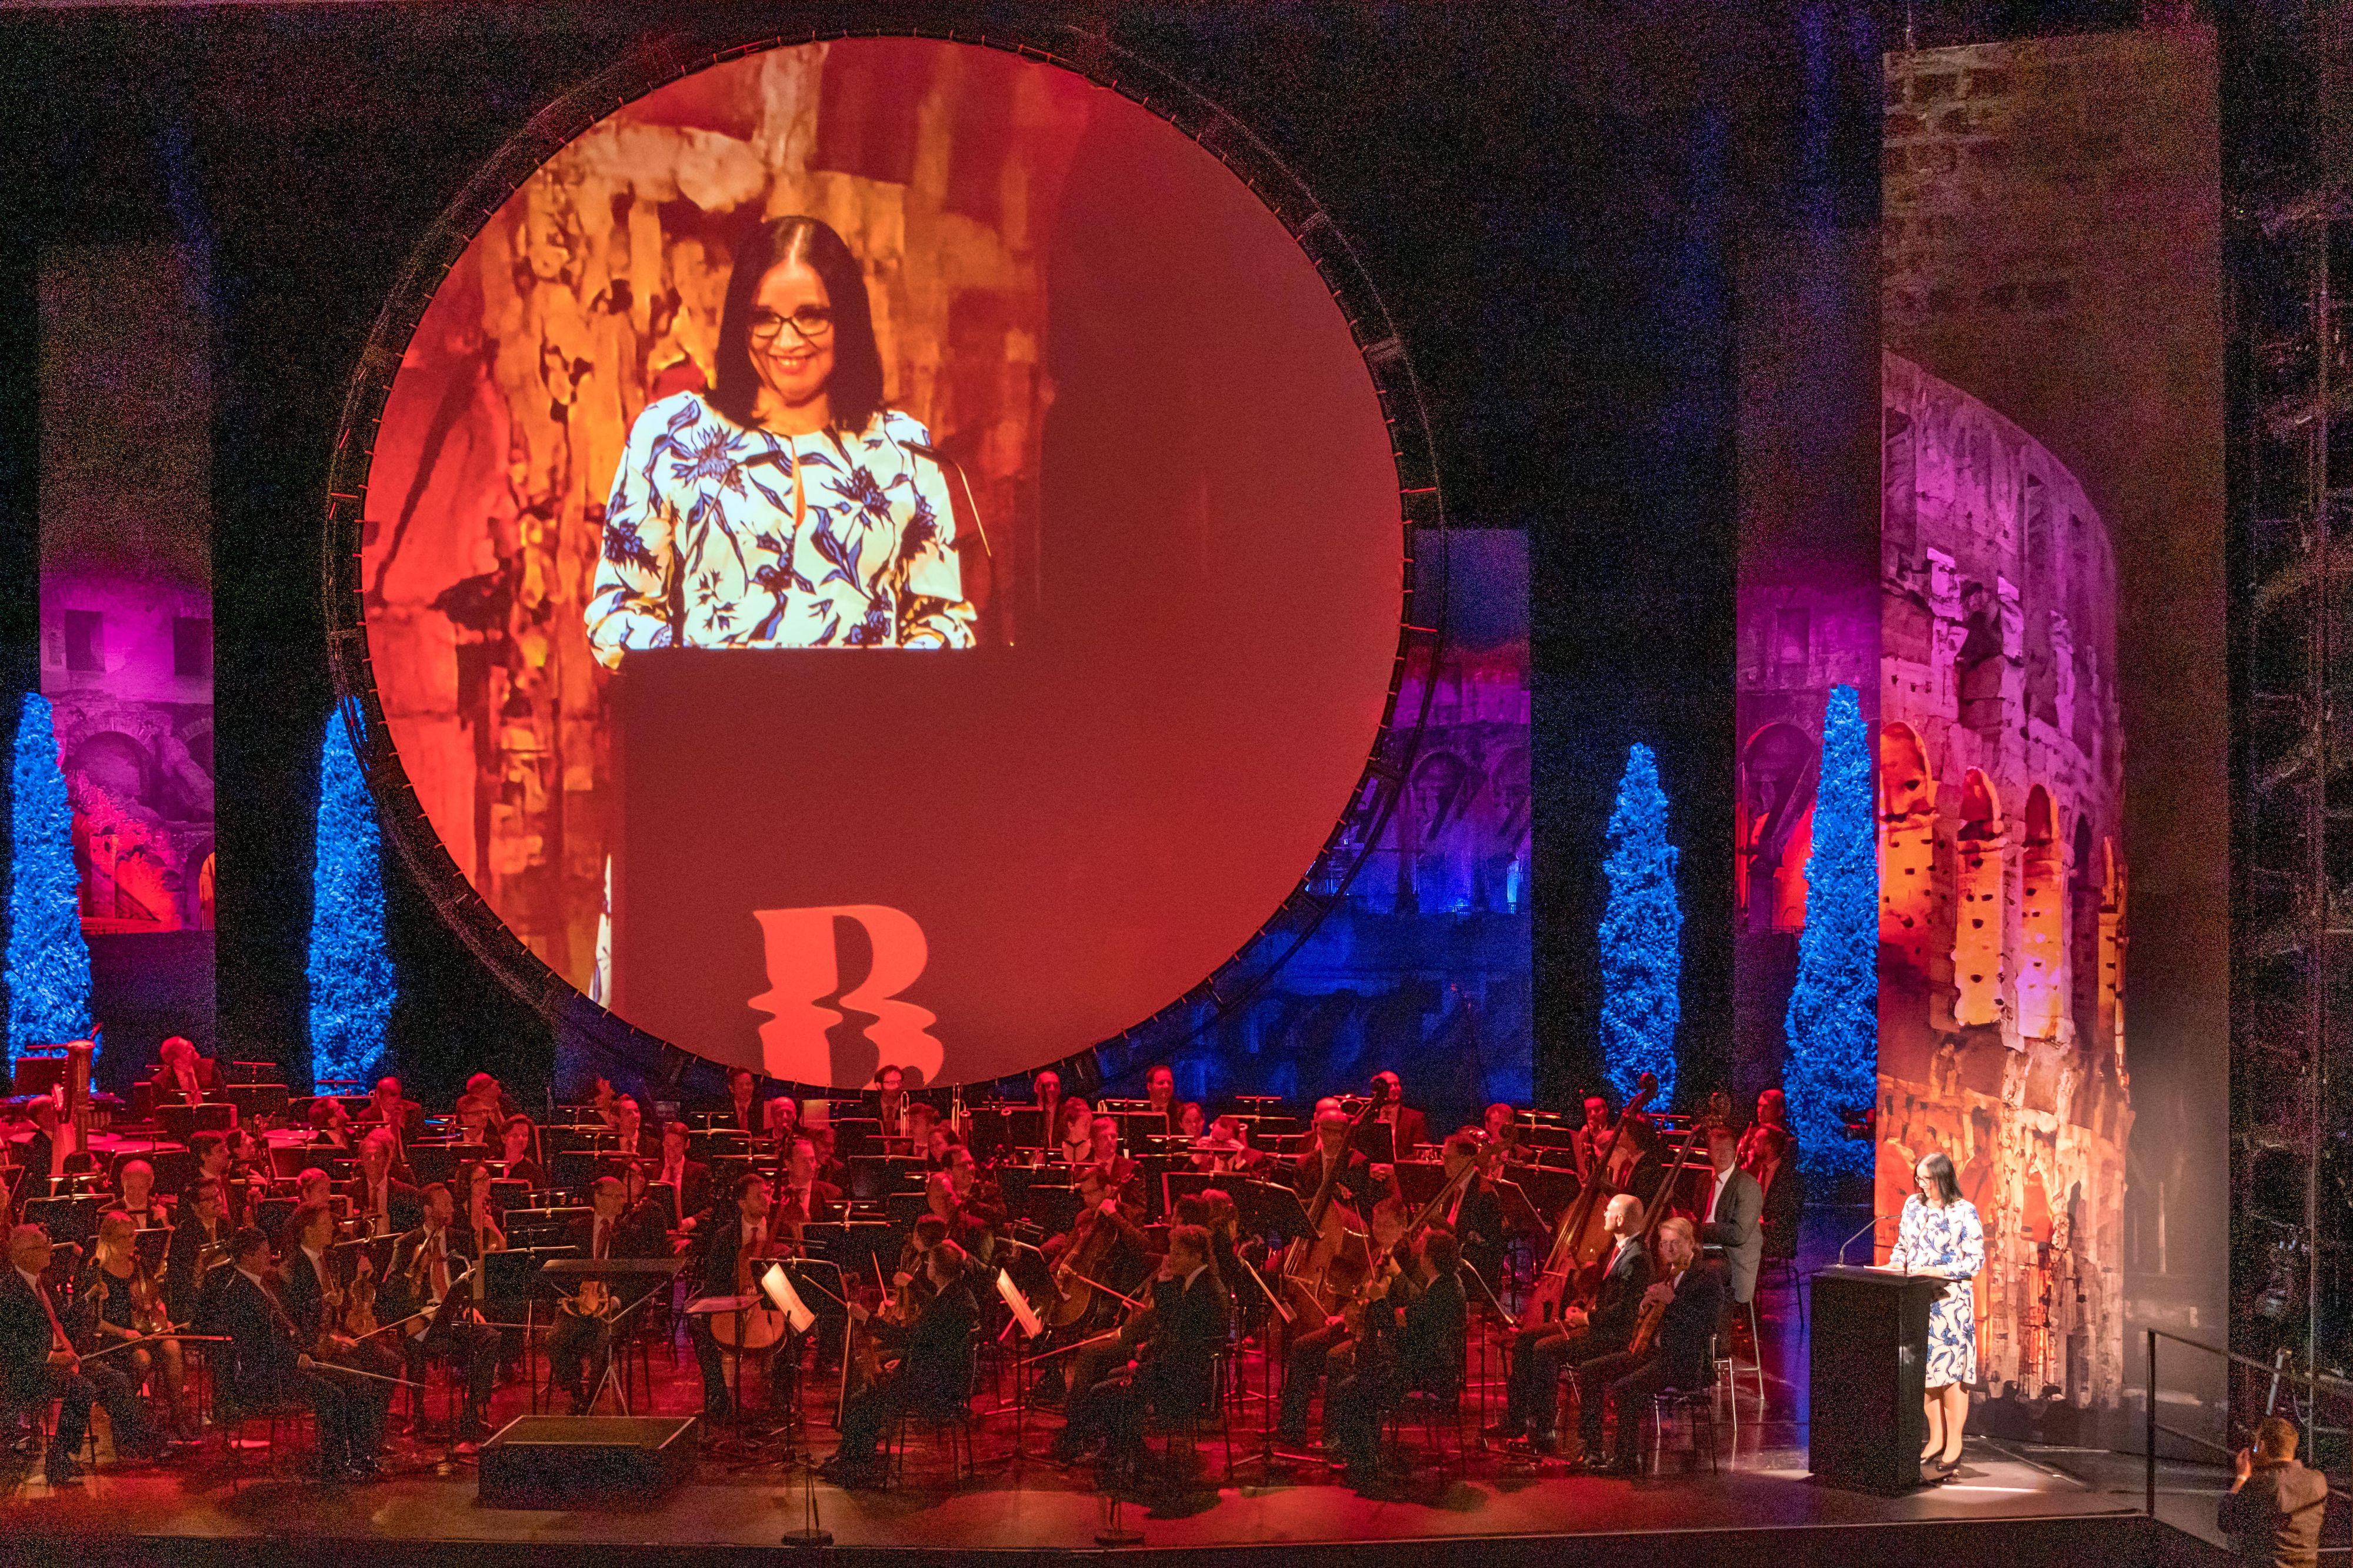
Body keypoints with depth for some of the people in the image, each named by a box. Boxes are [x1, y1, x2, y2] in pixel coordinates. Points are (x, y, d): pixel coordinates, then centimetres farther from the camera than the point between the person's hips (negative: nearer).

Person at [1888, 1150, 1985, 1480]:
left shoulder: (1964, 1212, -8)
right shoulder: (1913, 1204, 9)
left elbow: (1975, 1260, -10)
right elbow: (1902, 1245, 20)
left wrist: (1936, 1271, -19)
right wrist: (1895, 1265, 0)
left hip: (1951, 1301, -6)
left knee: (1951, 1372, -2)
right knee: (1927, 1372, 8)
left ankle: (1954, 1445, 7)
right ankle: (1936, 1440, 19)